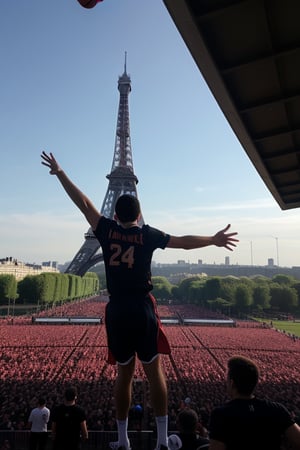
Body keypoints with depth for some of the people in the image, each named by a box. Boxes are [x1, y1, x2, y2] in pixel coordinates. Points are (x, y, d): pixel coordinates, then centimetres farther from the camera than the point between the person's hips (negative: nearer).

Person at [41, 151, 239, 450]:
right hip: (142, 309, -2)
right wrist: (214, 240, 17)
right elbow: (184, 242, 3)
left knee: (124, 373, 15)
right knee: (154, 371, 9)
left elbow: (83, 203, 6)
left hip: (116, 311, 2)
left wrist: (59, 172, 14)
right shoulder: (147, 235, -3)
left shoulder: (107, 231, 0)